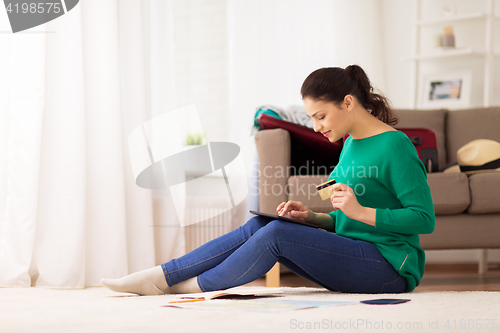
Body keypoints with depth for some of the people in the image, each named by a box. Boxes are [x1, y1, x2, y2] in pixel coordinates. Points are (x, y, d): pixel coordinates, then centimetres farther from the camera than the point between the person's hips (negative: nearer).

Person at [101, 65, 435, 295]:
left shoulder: (395, 146, -12)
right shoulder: (351, 144, 15)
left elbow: (424, 218, -16)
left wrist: (360, 211, -22)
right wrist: (311, 217, 4)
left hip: (390, 267, -8)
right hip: (354, 254, 8)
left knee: (277, 233, -22)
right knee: (259, 225, -8)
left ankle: (195, 287, -5)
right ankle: (160, 277, -9)